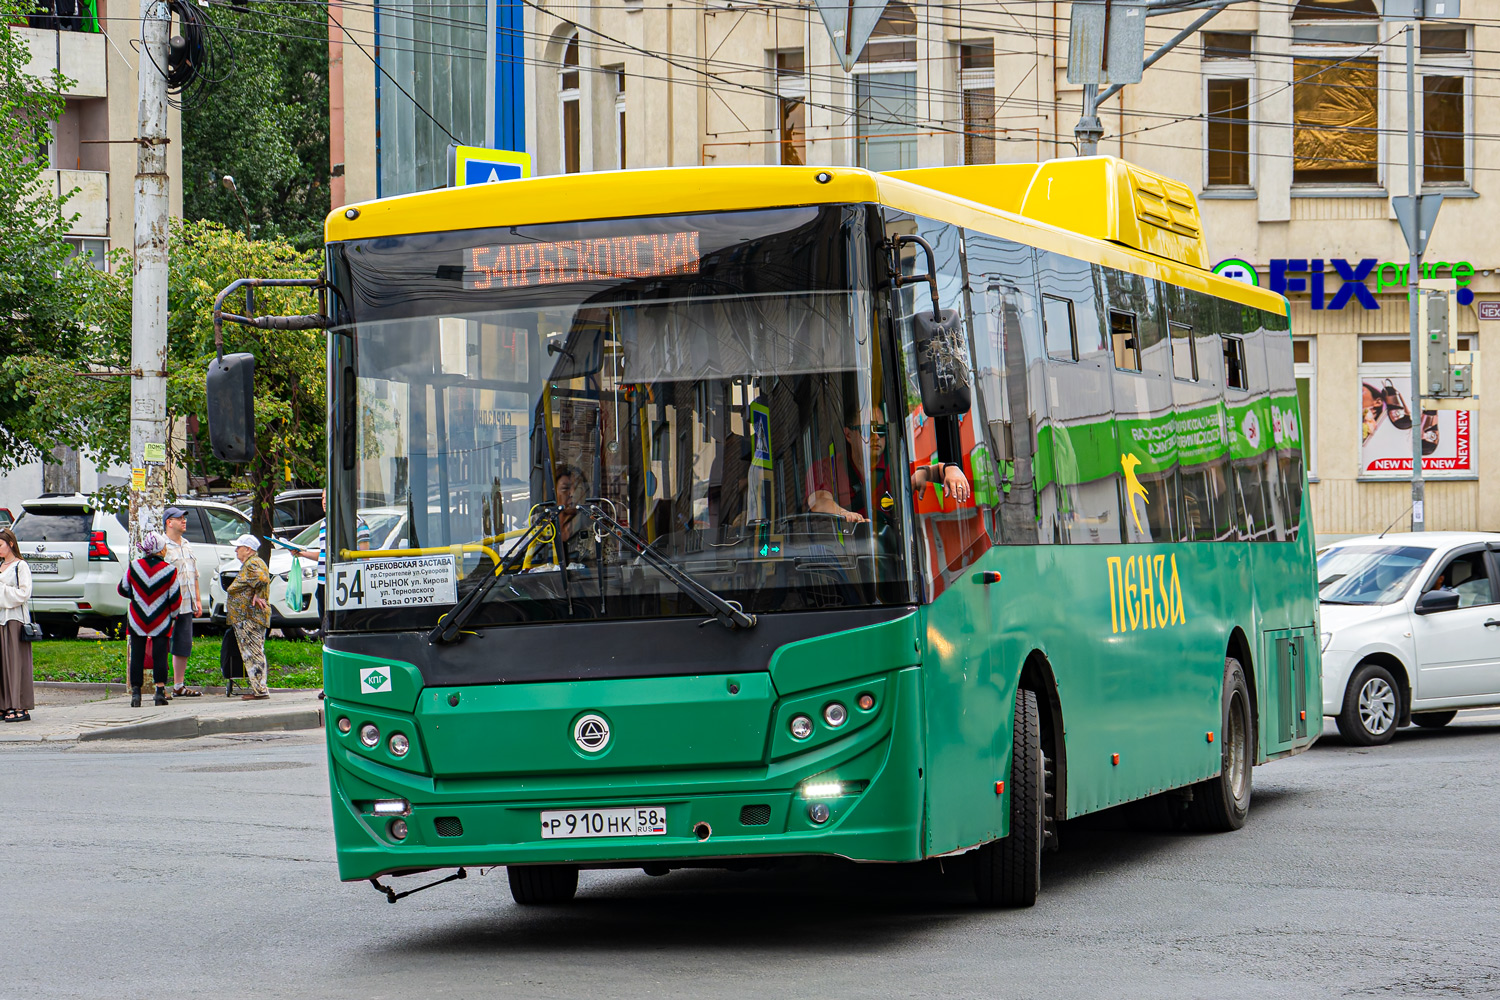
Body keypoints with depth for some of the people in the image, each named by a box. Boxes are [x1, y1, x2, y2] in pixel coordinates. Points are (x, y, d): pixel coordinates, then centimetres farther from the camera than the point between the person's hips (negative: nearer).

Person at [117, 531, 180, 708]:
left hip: (137, 621, 1)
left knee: (137, 656, 8)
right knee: (160, 656, 5)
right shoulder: (169, 570, -12)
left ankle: (135, 692, 5)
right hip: (161, 623, -1)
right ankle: (160, 690, 0)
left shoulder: (134, 566, -8)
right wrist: (173, 615, 13)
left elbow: (123, 590, 6)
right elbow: (176, 600, -6)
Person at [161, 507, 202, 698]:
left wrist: (197, 600, 18)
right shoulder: (163, 547, -10)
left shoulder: (187, 546, 16)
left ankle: (179, 686, 19)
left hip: (187, 606, 8)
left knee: (184, 646, 11)